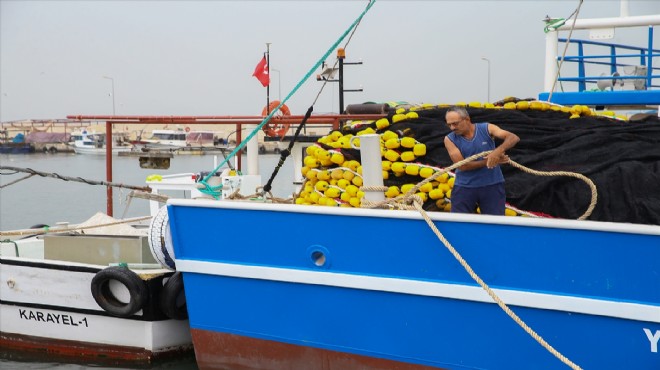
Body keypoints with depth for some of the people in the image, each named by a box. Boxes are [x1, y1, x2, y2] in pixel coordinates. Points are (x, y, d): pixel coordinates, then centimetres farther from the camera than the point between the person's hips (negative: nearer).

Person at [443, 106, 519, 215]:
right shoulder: (450, 139, -5)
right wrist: (489, 161, -22)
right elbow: (462, 166, -14)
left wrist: (498, 151, -36)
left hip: (492, 185, 0)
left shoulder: (487, 129, -5)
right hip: (464, 187, 0)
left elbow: (514, 138, -16)